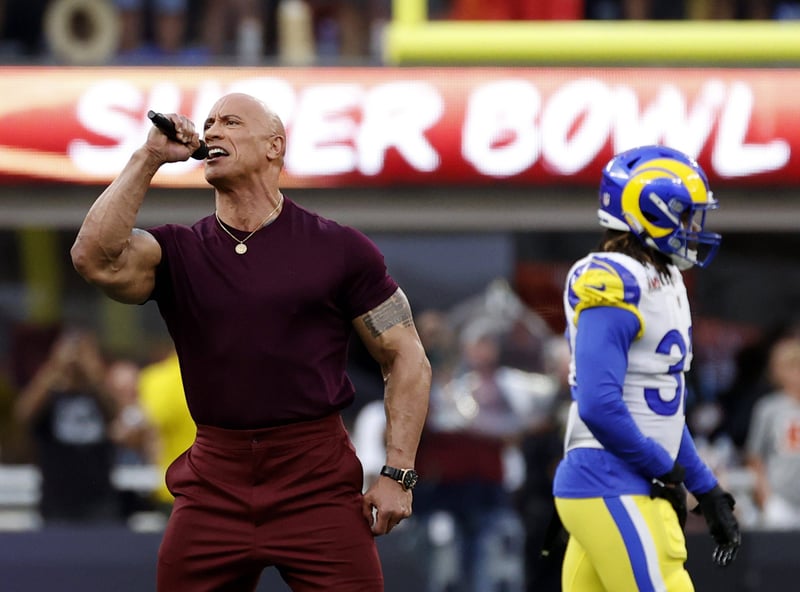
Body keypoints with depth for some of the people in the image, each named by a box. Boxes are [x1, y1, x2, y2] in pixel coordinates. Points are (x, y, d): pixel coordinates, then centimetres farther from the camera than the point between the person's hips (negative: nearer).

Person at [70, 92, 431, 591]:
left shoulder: (338, 249, 2)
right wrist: (148, 159, -10)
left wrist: (398, 474, -5)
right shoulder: (177, 251, 7)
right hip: (214, 486, 2)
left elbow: (407, 360, 4)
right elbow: (98, 260, -14)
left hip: (317, 480, -2)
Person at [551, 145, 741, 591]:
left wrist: (708, 491, 21)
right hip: (613, 492, -10)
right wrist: (667, 472, -12)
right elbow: (599, 406, -23)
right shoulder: (614, 285, -15)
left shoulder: (663, 282, 16)